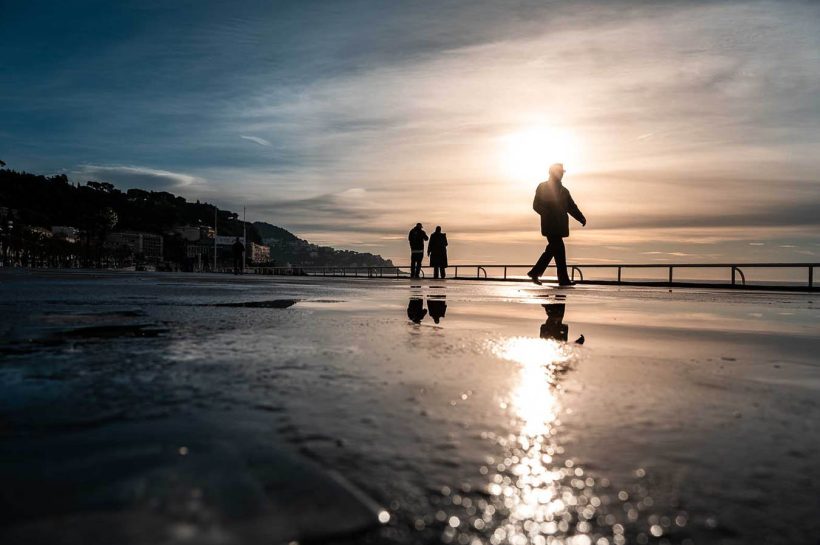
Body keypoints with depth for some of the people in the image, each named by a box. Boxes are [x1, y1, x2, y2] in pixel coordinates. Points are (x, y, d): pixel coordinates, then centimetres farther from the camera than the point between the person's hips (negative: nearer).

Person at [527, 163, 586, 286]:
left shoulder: (563, 190, 19)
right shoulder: (543, 187, -1)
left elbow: (571, 206, 14)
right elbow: (536, 205, -7)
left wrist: (581, 218, -1)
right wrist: (549, 215, -20)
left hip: (559, 226, 7)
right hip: (551, 226, -7)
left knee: (552, 250, 10)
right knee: (559, 250, -9)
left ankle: (535, 273, 19)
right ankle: (563, 279, -3)